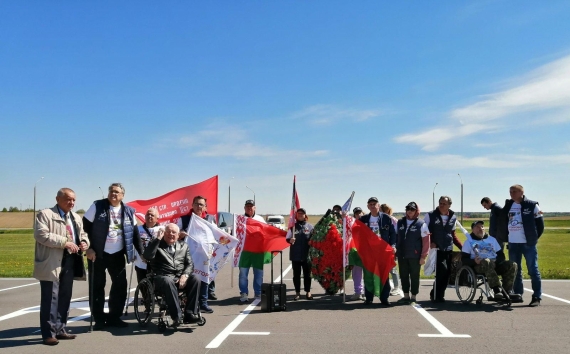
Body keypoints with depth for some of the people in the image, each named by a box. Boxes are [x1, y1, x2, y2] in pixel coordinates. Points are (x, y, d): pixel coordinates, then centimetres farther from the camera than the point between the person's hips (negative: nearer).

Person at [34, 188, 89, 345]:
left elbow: (83, 234, 23)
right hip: (51, 263, -7)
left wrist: (84, 242, -2)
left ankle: (60, 330, 23)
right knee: (51, 298, -4)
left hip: (70, 262, 7)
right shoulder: (45, 214, -4)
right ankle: (49, 333, 3)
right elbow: (41, 234, -17)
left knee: (65, 298, 12)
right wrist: (64, 242, -22)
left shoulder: (76, 218, 19)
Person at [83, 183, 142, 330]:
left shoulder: (129, 211, 4)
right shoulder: (97, 206, -6)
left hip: (117, 255, 3)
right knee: (97, 287, 3)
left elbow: (135, 233, 9)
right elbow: (85, 226, -7)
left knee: (120, 286, 6)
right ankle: (99, 319, 14)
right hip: (98, 254, -3)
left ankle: (114, 317, 19)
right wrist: (88, 247, -14)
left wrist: (141, 252, 7)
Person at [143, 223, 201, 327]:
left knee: (195, 279, -26)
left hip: (181, 277, 3)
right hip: (163, 277, -3)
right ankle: (177, 317, -36)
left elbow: (190, 264, 12)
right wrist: (157, 239, -11)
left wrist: (185, 275, -8)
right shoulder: (157, 245, 10)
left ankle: (190, 314, -24)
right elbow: (147, 256, -10)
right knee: (168, 281, -38)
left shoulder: (183, 245, 20)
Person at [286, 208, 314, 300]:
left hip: (306, 254, 0)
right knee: (296, 275, 6)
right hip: (295, 255, 0)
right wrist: (290, 240, -21)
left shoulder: (309, 226, 4)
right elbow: (288, 238, -1)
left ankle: (308, 292, 18)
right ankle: (297, 292, 16)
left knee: (307, 274, 7)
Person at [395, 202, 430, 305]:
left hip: (415, 256, -4)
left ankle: (413, 297, 15)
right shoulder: (400, 222, 8)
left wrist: (423, 256, -9)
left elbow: (426, 241, -7)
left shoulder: (421, 224, -5)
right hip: (402, 255, 4)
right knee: (403, 276, 11)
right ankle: (406, 296, 23)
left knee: (414, 276, 4)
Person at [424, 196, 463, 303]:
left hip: (448, 250, 5)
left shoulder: (453, 217, 9)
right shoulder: (431, 216, -4)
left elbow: (453, 234, 19)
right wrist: (429, 242, -11)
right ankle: (436, 295, 1)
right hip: (436, 249, -5)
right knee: (442, 270, -14)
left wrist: (462, 247, 13)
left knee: (446, 274, 3)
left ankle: (438, 295, 17)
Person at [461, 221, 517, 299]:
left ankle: (506, 292, -24)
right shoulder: (469, 242, 14)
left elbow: (501, 255, 20)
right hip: (479, 266, -4)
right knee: (486, 262, -39)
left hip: (495, 264, 4)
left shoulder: (492, 239, 26)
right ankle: (497, 290, -46)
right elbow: (464, 260, 4)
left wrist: (497, 261, -4)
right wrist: (474, 261, -18)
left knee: (512, 265, -22)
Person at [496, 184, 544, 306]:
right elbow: (501, 223, 14)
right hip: (512, 244, 5)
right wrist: (502, 238, 9)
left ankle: (537, 297, 2)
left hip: (528, 243, -5)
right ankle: (517, 295, 18)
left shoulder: (532, 205, -4)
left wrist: (534, 237, -4)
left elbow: (539, 223, -1)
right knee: (515, 270, 10)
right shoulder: (508, 206, 9)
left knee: (533, 270, -2)